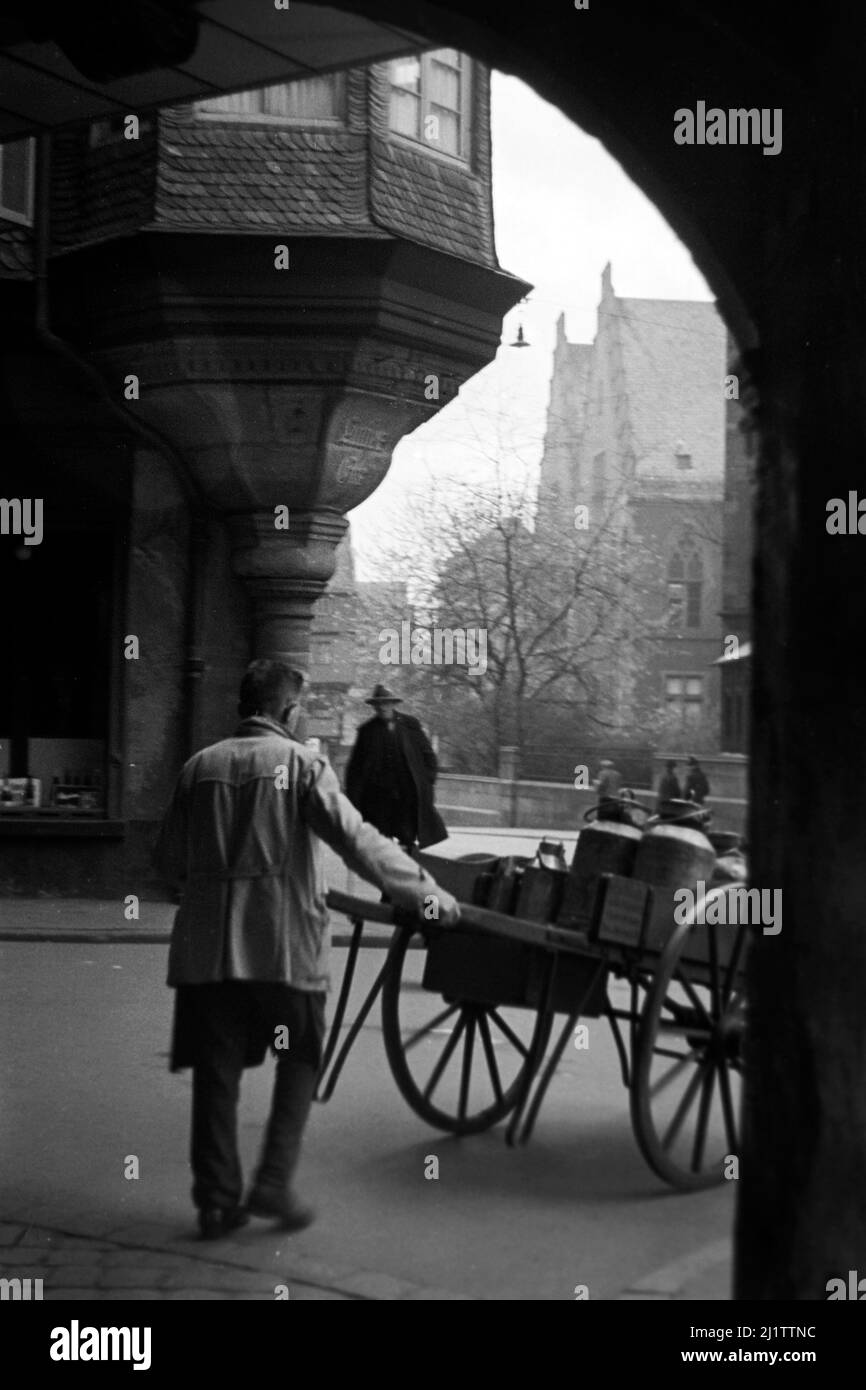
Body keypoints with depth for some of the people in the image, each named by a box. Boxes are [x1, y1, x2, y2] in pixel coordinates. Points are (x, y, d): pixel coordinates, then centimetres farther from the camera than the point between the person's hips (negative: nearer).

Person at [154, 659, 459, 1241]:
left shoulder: (200, 766, 6)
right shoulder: (301, 763, -6)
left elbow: (170, 859, 11)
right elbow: (355, 839, -13)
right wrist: (425, 892, -7)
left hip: (209, 945, 3)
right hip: (285, 942, -3)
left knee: (216, 1068, 11)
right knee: (300, 1059, 15)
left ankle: (217, 1199, 15)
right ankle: (274, 1182, 9)